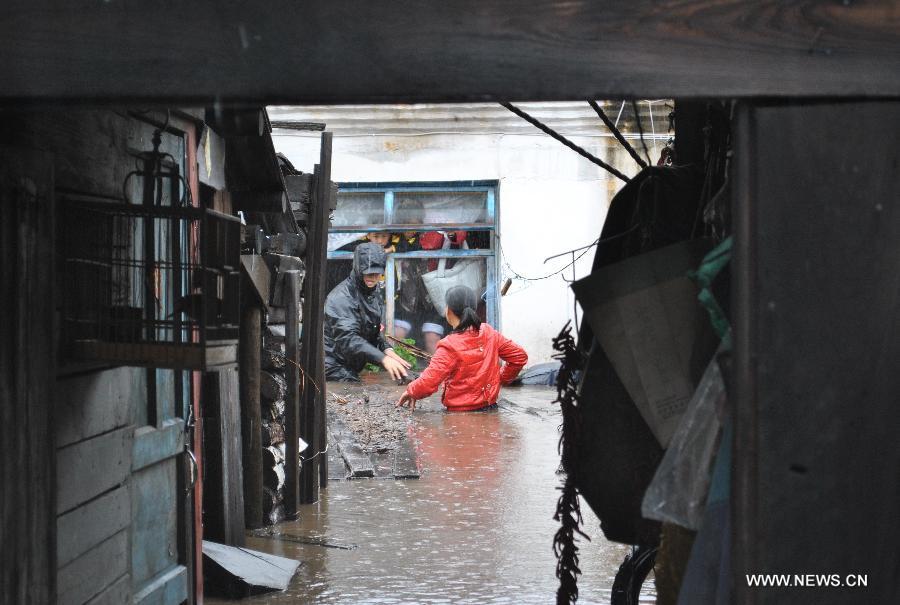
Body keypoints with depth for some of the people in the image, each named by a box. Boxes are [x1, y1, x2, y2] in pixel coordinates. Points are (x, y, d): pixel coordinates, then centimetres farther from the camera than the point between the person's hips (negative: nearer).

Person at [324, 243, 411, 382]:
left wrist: (386, 349, -5)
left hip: (352, 368, 9)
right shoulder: (341, 298, -21)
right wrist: (383, 359, -42)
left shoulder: (375, 293, 8)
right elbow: (348, 338, -33)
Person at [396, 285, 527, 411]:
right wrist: (502, 378, 15)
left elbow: (428, 383, -21)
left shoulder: (449, 346, -16)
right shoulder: (490, 334, 2)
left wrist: (411, 392, -1)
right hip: (489, 406, 6)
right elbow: (520, 356, 6)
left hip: (460, 411, -6)